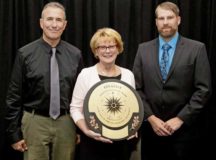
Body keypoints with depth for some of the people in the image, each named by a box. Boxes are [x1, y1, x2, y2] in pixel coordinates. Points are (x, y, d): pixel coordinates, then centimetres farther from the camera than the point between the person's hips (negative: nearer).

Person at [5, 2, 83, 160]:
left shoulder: (75, 54, 1)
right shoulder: (25, 54, -6)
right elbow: (14, 96, -3)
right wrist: (14, 133, -3)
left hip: (66, 123, 2)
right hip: (35, 122, -2)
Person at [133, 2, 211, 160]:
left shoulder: (196, 49, -3)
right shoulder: (143, 49, 5)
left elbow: (203, 89, -7)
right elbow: (137, 88, 3)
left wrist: (180, 119, -12)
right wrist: (151, 118, -7)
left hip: (184, 128, -2)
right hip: (151, 127, 2)